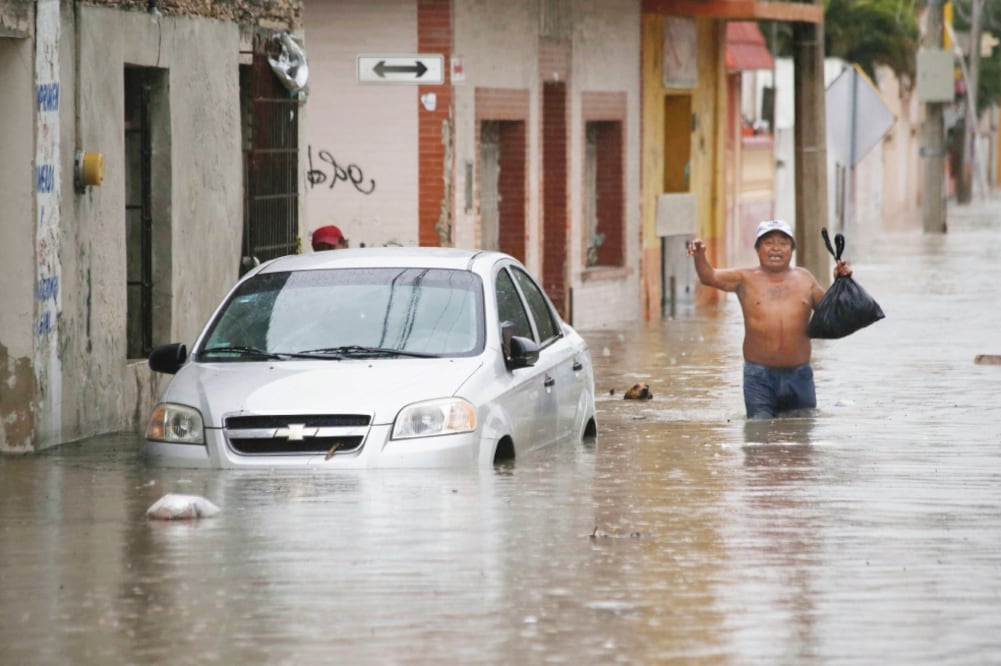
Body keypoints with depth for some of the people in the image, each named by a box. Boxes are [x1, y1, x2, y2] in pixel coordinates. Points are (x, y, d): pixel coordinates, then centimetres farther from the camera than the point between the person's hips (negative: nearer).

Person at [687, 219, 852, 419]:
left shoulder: (804, 279, 12)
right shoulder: (746, 279, 4)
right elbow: (709, 277, -7)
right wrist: (699, 256, -27)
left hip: (799, 374, 2)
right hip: (759, 376, -2)